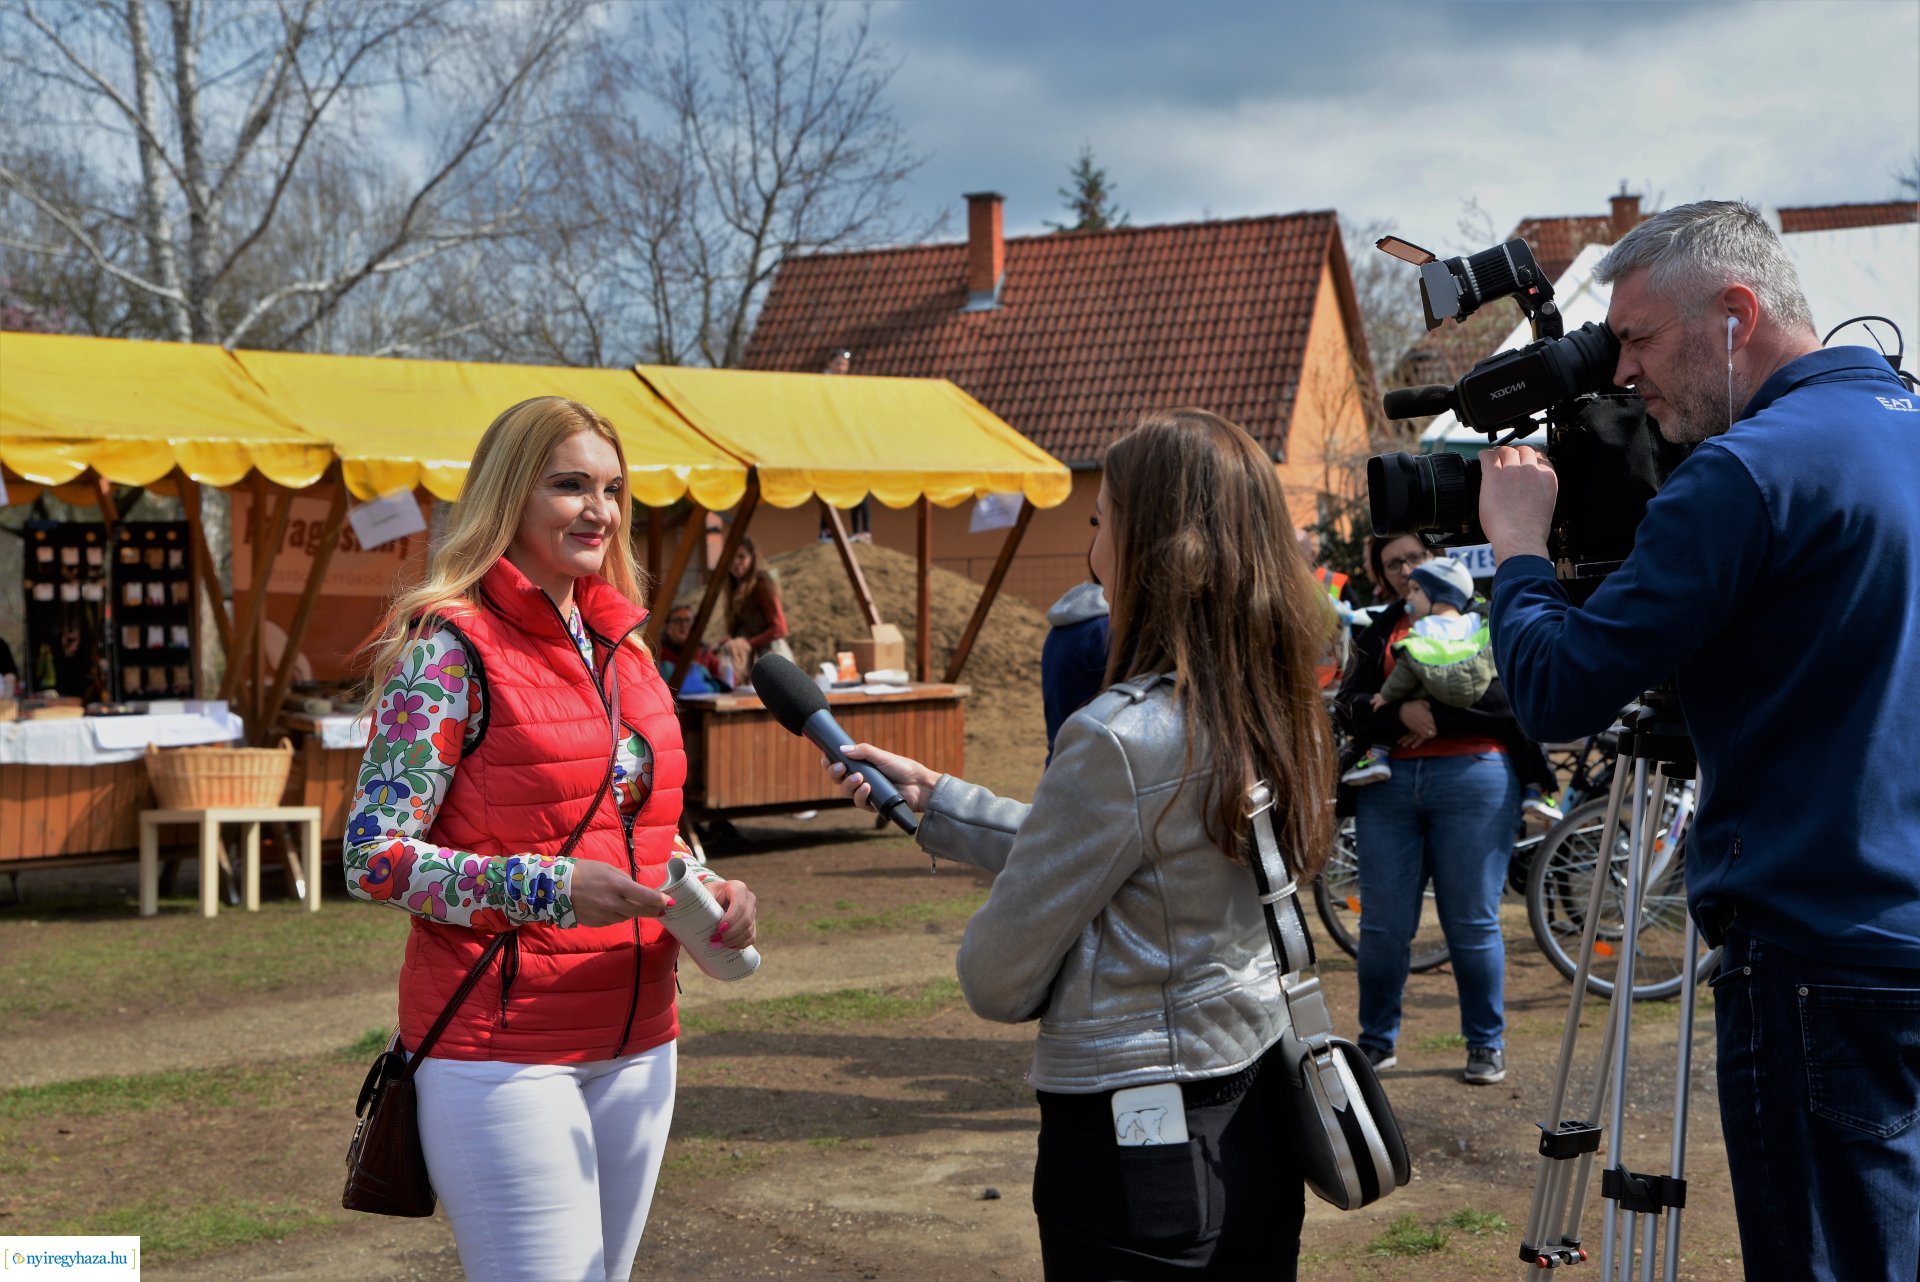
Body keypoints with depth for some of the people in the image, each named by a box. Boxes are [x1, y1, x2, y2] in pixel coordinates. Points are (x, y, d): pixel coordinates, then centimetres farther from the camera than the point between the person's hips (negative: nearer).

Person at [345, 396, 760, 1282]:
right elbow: (374, 858, -14)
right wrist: (552, 890, -24)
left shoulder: (623, 648, 12)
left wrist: (706, 886, 1)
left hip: (636, 1044, 7)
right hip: (504, 1053, -7)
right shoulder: (451, 648, -10)